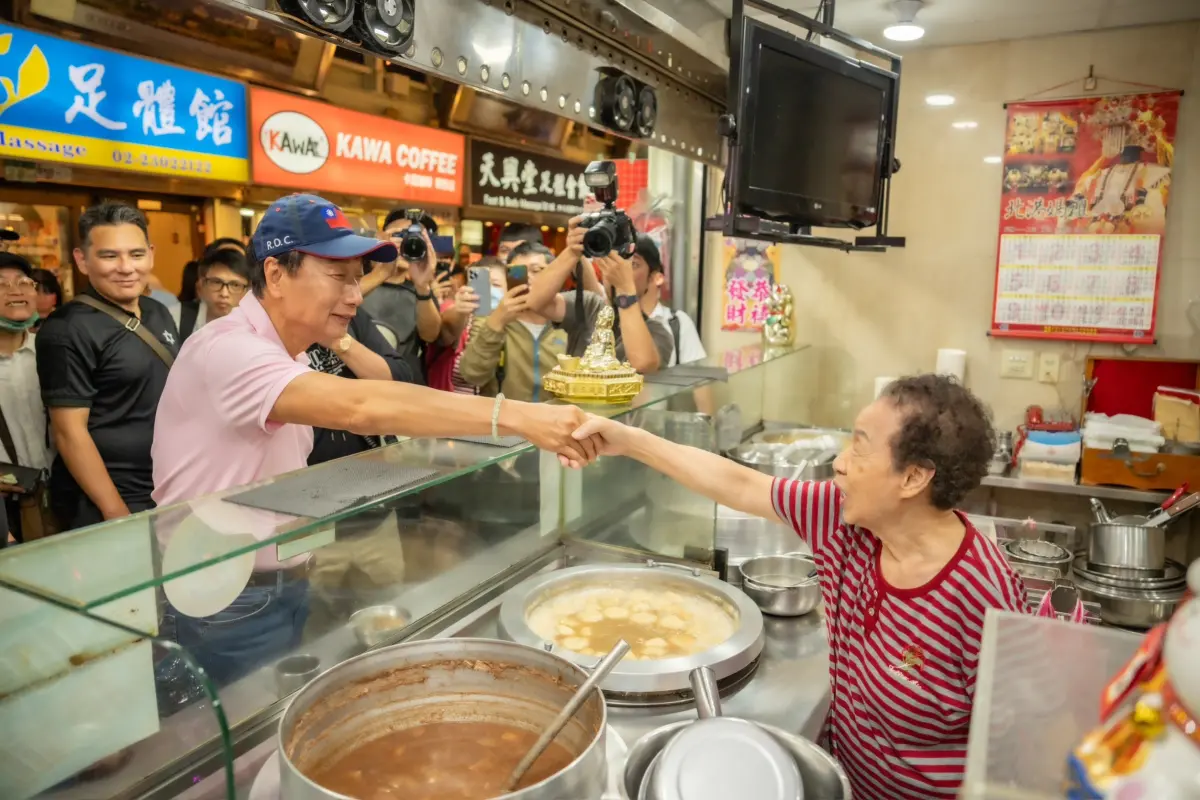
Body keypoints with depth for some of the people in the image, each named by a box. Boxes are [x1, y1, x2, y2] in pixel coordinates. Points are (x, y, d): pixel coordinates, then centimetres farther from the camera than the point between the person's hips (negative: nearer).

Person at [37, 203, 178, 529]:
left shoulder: (159, 313, 6)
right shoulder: (67, 331, -15)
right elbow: (70, 432, -17)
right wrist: (117, 514, -19)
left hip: (169, 490, 7)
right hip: (102, 507, -7)